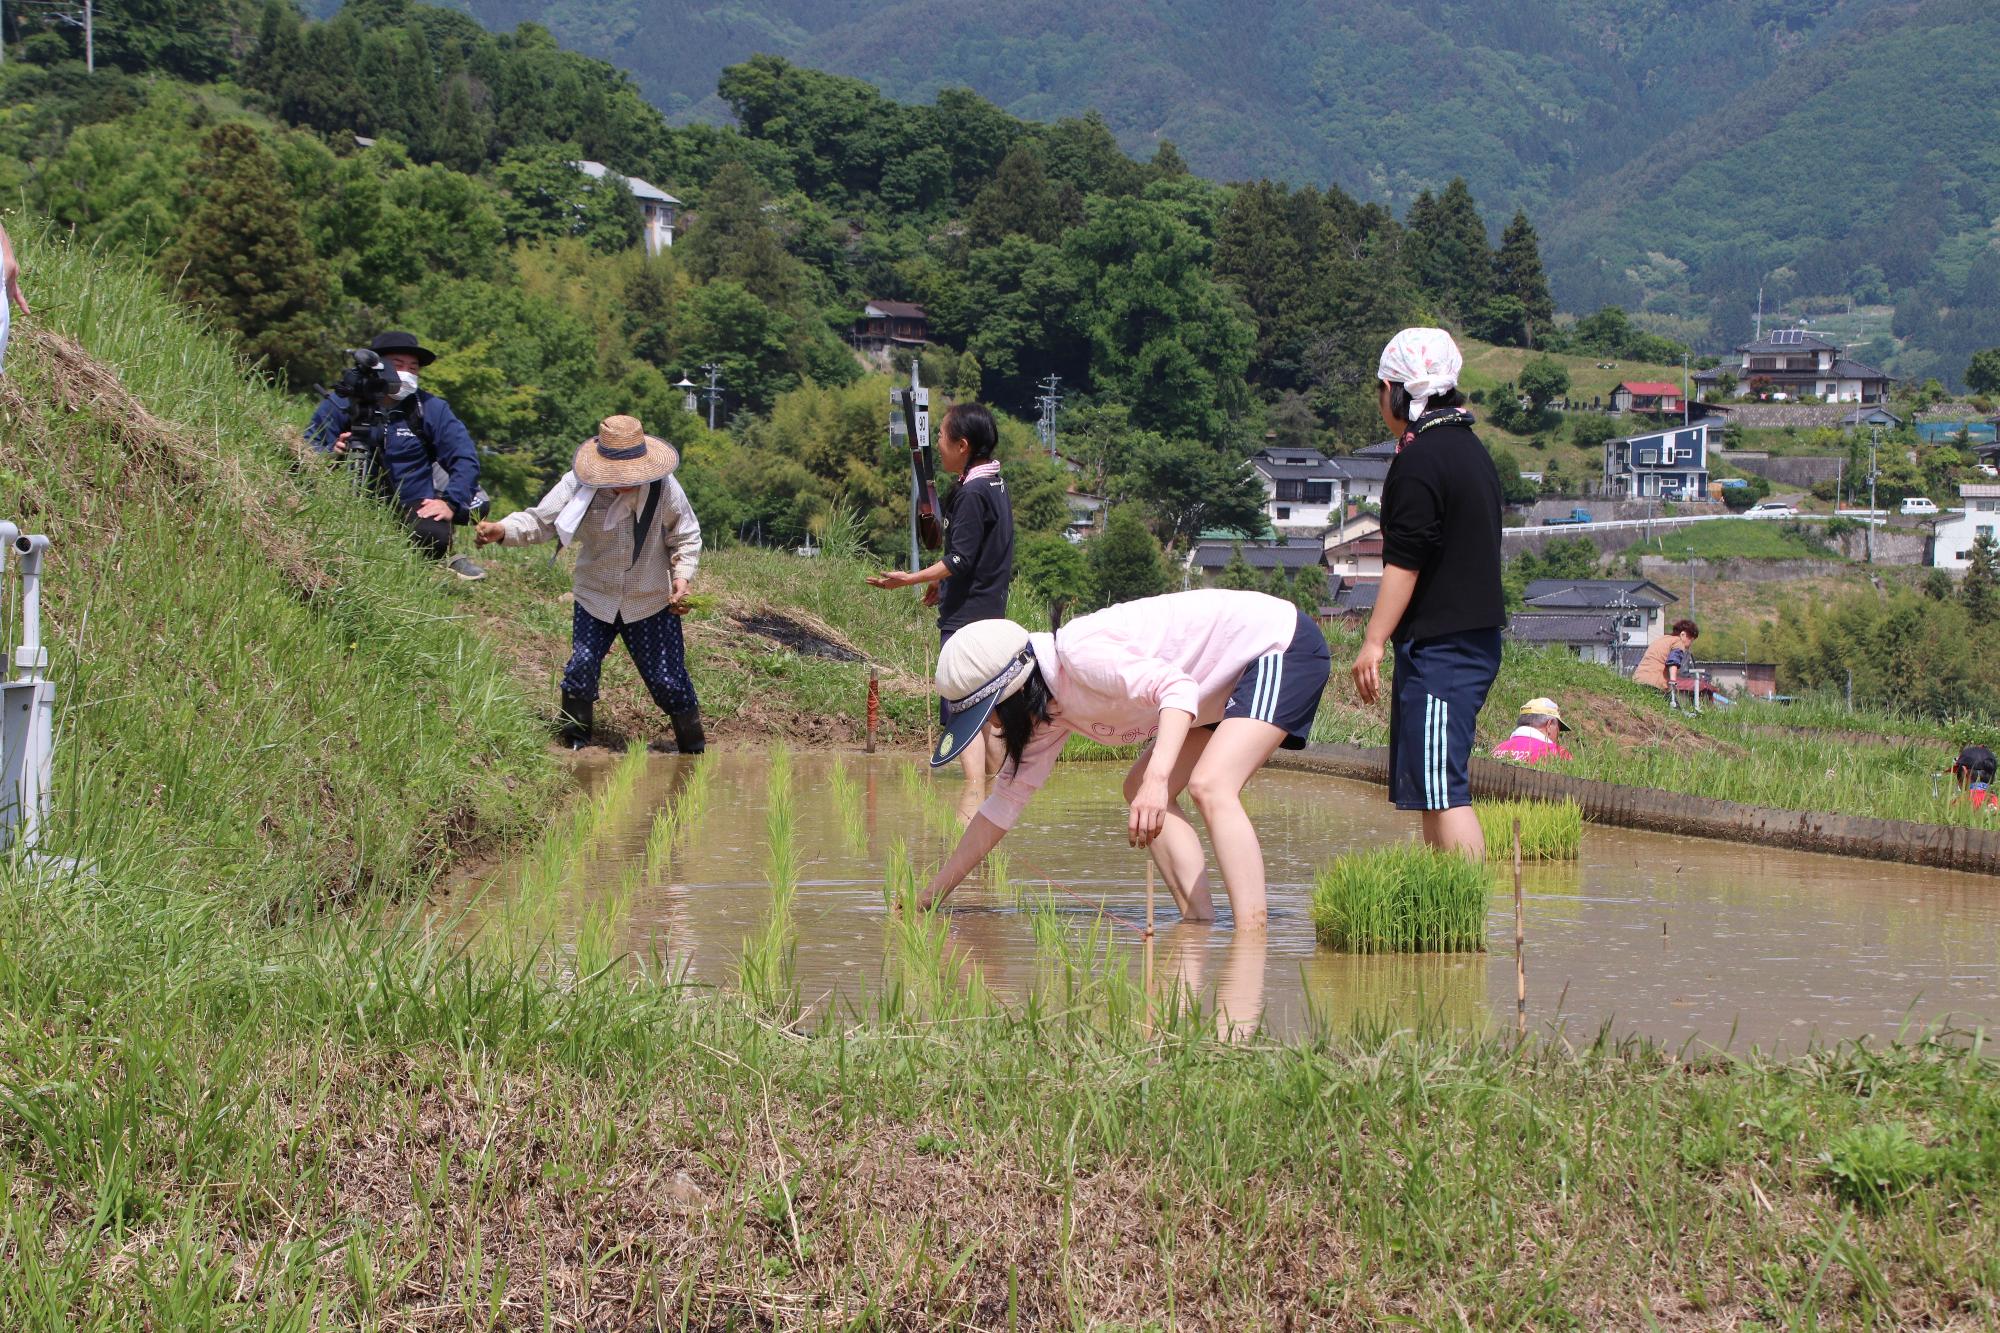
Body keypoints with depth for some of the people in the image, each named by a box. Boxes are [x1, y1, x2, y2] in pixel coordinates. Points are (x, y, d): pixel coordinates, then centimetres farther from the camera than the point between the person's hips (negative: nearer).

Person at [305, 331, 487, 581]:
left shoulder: (431, 408, 2)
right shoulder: (341, 402, 0)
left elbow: (465, 458, 0)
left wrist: (450, 503, -15)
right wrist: (331, 452, -25)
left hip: (414, 504, -1)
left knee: (433, 536, -33)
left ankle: (444, 560, 3)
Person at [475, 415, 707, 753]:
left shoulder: (664, 488, -15)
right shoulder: (577, 485, -16)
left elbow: (686, 537, -1)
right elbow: (540, 521, -15)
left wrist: (682, 576, -16)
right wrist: (502, 530, -34)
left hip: (651, 602, -1)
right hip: (595, 599, 1)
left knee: (667, 679, 2)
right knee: (582, 666, -10)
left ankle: (693, 750, 22)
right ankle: (574, 744, 11)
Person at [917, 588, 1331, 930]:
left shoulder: (1079, 655, -26)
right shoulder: (1049, 712, 3)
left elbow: (1177, 686, -35)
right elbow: (1005, 802, 10)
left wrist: (1157, 779, -48)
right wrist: (929, 898, 10)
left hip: (1282, 645, -10)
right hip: (1234, 679, 10)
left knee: (1210, 787, -27)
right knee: (1140, 790, 9)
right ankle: (1199, 925, 1)